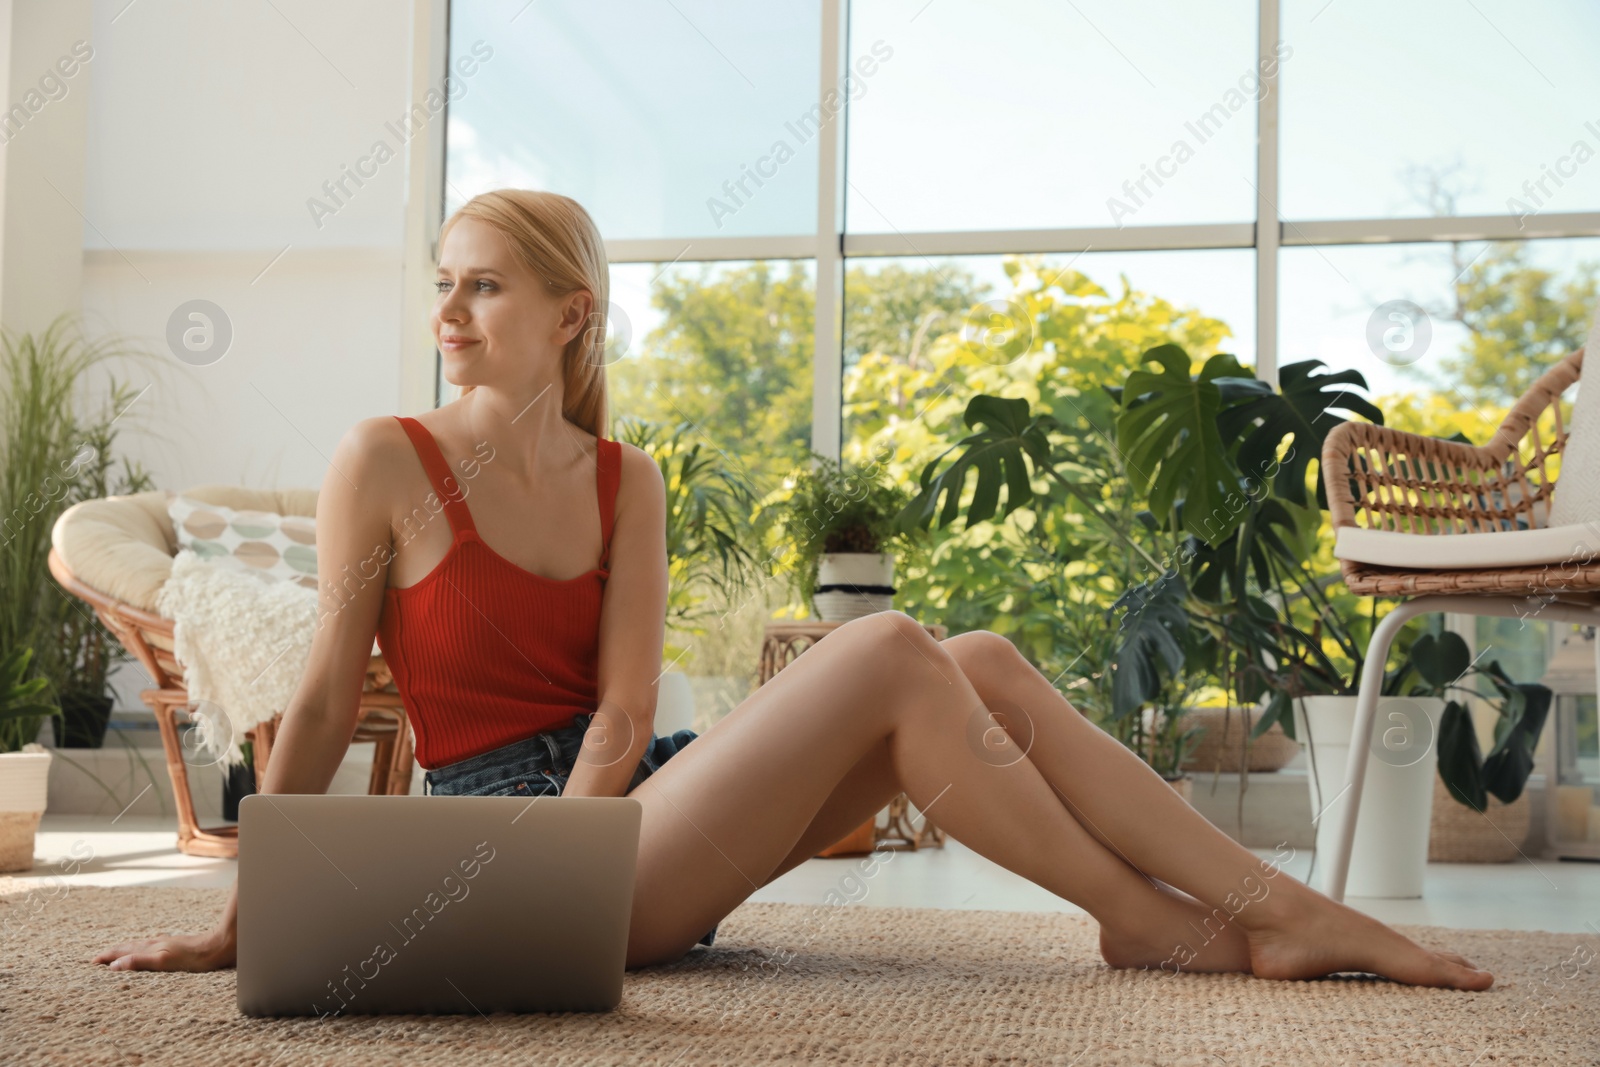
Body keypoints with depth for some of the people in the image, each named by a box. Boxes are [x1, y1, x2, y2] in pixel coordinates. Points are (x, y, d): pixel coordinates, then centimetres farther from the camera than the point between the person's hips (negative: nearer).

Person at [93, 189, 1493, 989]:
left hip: (631, 799, 5)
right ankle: (1139, 919, -10)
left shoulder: (623, 481, 9)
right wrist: (242, 918, -8)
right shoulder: (388, 464, -3)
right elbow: (326, 701, -4)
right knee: (885, 650, -22)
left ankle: (1276, 906, -13)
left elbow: (622, 712, -1)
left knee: (984, 665, -11)